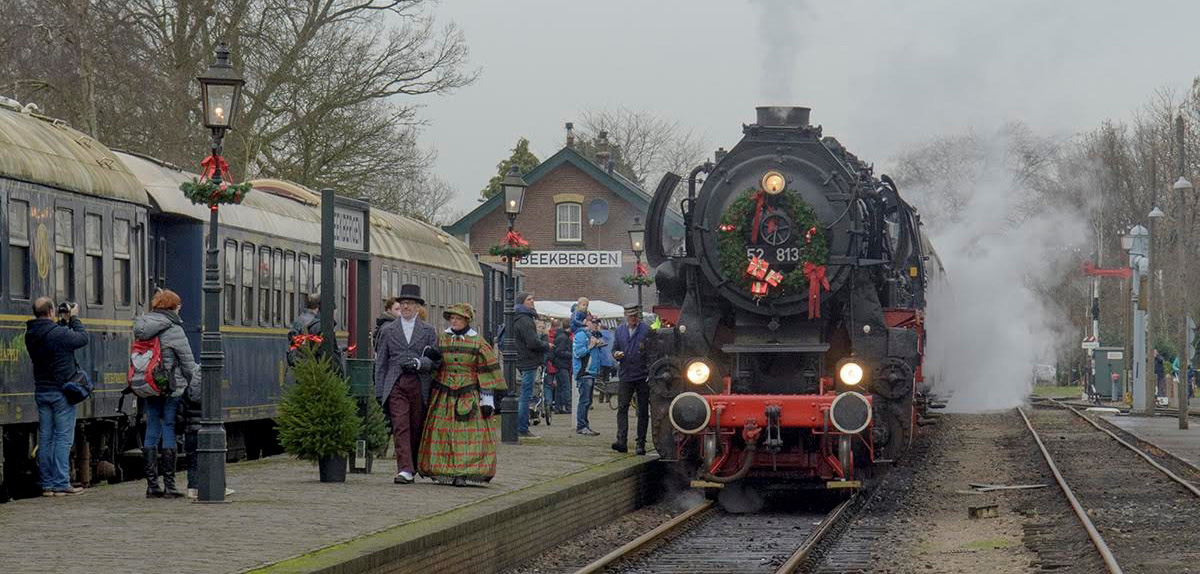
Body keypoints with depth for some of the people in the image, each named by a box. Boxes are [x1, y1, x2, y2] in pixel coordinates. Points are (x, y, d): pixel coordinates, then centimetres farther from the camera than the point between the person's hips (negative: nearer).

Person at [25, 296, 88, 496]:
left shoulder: (31, 335, 3)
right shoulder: (59, 334, -18)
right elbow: (82, 338, -4)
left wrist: (63, 321, 18)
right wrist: (74, 318, 8)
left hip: (41, 391, 7)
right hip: (61, 392, -7)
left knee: (45, 438, 8)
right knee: (63, 437, -3)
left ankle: (47, 484, 9)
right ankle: (61, 484, -5)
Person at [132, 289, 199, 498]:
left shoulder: (142, 329, 9)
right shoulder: (173, 330, -11)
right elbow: (188, 363, -8)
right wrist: (196, 385, 1)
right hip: (172, 388, -6)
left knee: (152, 431, 8)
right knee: (169, 431, -2)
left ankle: (152, 485, 8)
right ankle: (169, 485, -1)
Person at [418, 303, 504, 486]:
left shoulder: (478, 342, 1)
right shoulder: (441, 339, 9)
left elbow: (487, 371, 0)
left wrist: (487, 398, -5)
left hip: (469, 398, -3)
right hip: (444, 395, 3)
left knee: (467, 435, -8)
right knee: (442, 434, -1)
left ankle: (462, 473, -7)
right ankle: (443, 472, 4)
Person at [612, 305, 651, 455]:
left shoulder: (646, 330, -1)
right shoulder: (620, 330, 12)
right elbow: (614, 348, 19)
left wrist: (651, 372, -11)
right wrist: (616, 354, -5)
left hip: (643, 376, -3)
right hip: (625, 375, 3)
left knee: (643, 411, 4)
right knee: (622, 408, -9)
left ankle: (641, 443, 10)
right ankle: (622, 441, -14)